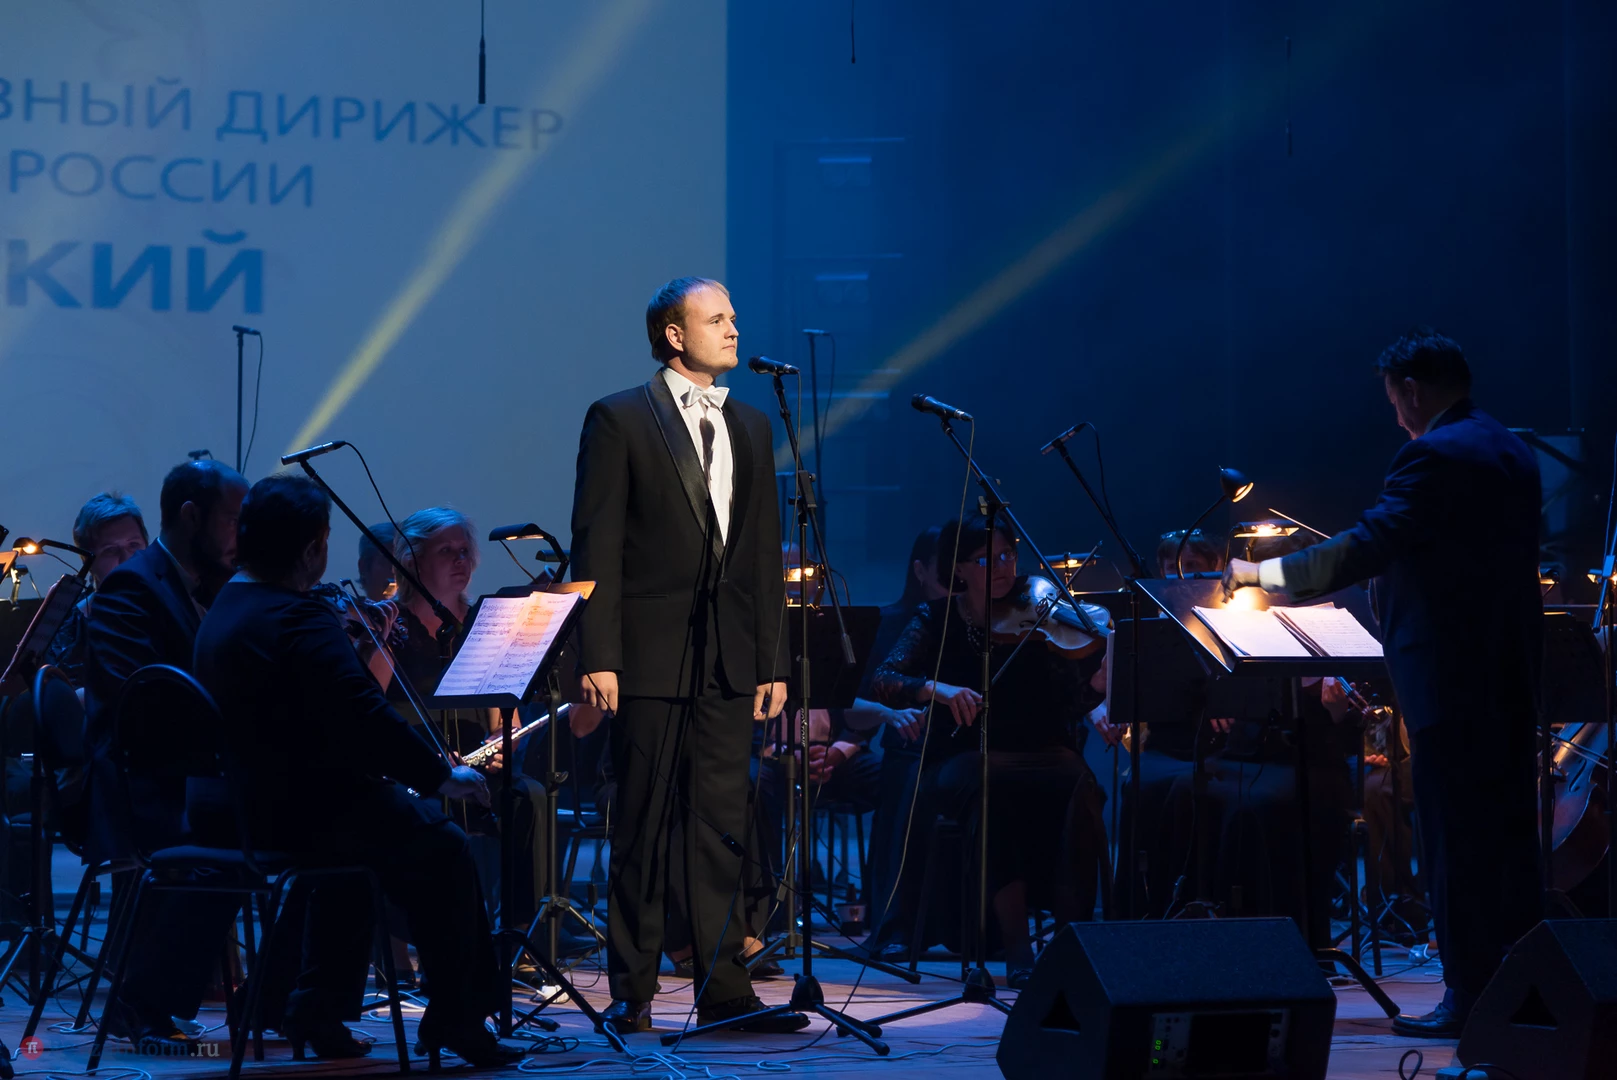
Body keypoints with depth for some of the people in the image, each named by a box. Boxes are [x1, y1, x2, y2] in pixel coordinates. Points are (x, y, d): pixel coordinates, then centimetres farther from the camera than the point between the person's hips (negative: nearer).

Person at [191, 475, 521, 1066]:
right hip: (291, 812, -10)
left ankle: (319, 1009, 25)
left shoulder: (222, 610, 12)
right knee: (442, 847, 1)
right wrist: (442, 774, -16)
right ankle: (458, 1016, 8)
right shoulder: (299, 618, -19)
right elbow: (365, 718, -25)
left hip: (224, 809, 10)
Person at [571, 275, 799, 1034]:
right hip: (651, 654, -4)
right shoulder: (619, 420, -1)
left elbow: (765, 553, 14)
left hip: (728, 658, 4)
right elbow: (596, 546, -5)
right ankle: (631, 992, 9)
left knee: (721, 827, 4)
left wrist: (771, 661, 9)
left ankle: (723, 990, 8)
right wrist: (598, 656, -12)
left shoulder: (751, 428, 15)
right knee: (643, 828, 1)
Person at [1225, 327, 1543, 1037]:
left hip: (1449, 678, -9)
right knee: (1507, 827, 14)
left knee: (1454, 838, -4)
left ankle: (1470, 996, -1)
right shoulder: (1511, 452, 13)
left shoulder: (1434, 458, -16)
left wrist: (1261, 573, -12)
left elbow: (1364, 548, -22)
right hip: (1509, 670, 9)